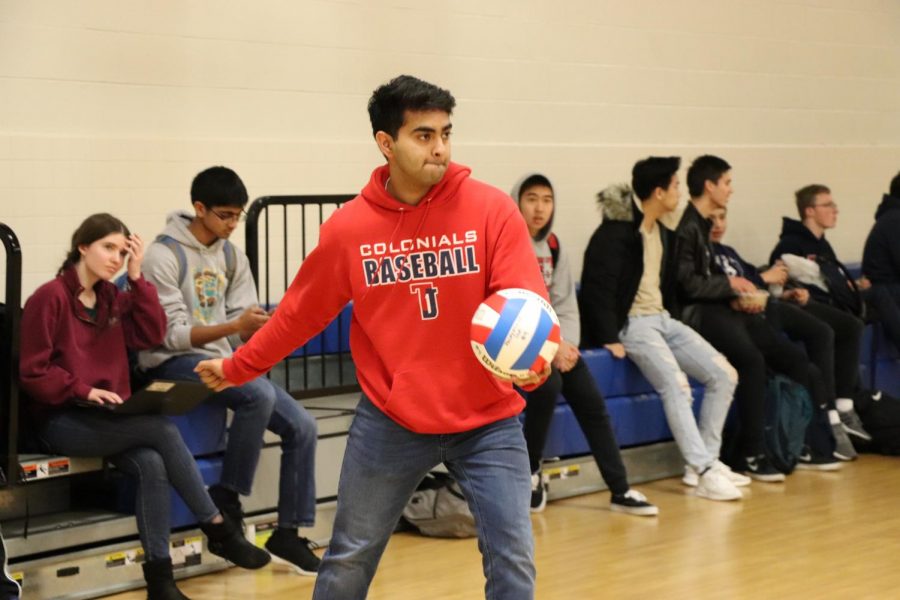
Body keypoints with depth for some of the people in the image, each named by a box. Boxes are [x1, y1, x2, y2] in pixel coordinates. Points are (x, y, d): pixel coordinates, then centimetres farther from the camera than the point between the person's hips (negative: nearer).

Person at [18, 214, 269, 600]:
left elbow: (151, 334, 2)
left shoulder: (112, 298, 14)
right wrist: (84, 391, -19)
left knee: (152, 464, -26)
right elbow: (32, 373, -10)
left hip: (107, 419, 6)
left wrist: (137, 277, -2)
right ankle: (219, 529, -13)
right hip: (61, 421, -6)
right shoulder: (50, 298, -8)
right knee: (163, 430, -25)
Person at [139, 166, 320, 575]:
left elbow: (245, 330, 7)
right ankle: (226, 498, -14)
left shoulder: (232, 256, 9)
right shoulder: (164, 255, -13)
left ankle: (287, 534, 4)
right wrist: (235, 326, -30)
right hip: (173, 362, -7)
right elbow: (173, 334, -18)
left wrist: (266, 323, -16)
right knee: (259, 395, -32)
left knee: (301, 425, -7)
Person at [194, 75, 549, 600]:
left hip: (487, 421, -1)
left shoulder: (491, 210, -10)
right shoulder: (348, 228, -5)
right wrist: (238, 367, 16)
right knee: (349, 558, 13)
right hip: (390, 421, 1)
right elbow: (301, 312, 7)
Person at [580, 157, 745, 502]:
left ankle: (705, 461, 3)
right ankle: (703, 473, -28)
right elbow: (597, 288, -19)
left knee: (724, 375, -2)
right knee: (675, 383, -29)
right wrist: (610, 338, -23)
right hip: (632, 323, -9)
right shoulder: (617, 232, -14)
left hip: (662, 319, 9)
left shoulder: (663, 233, 14)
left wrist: (671, 320, 12)